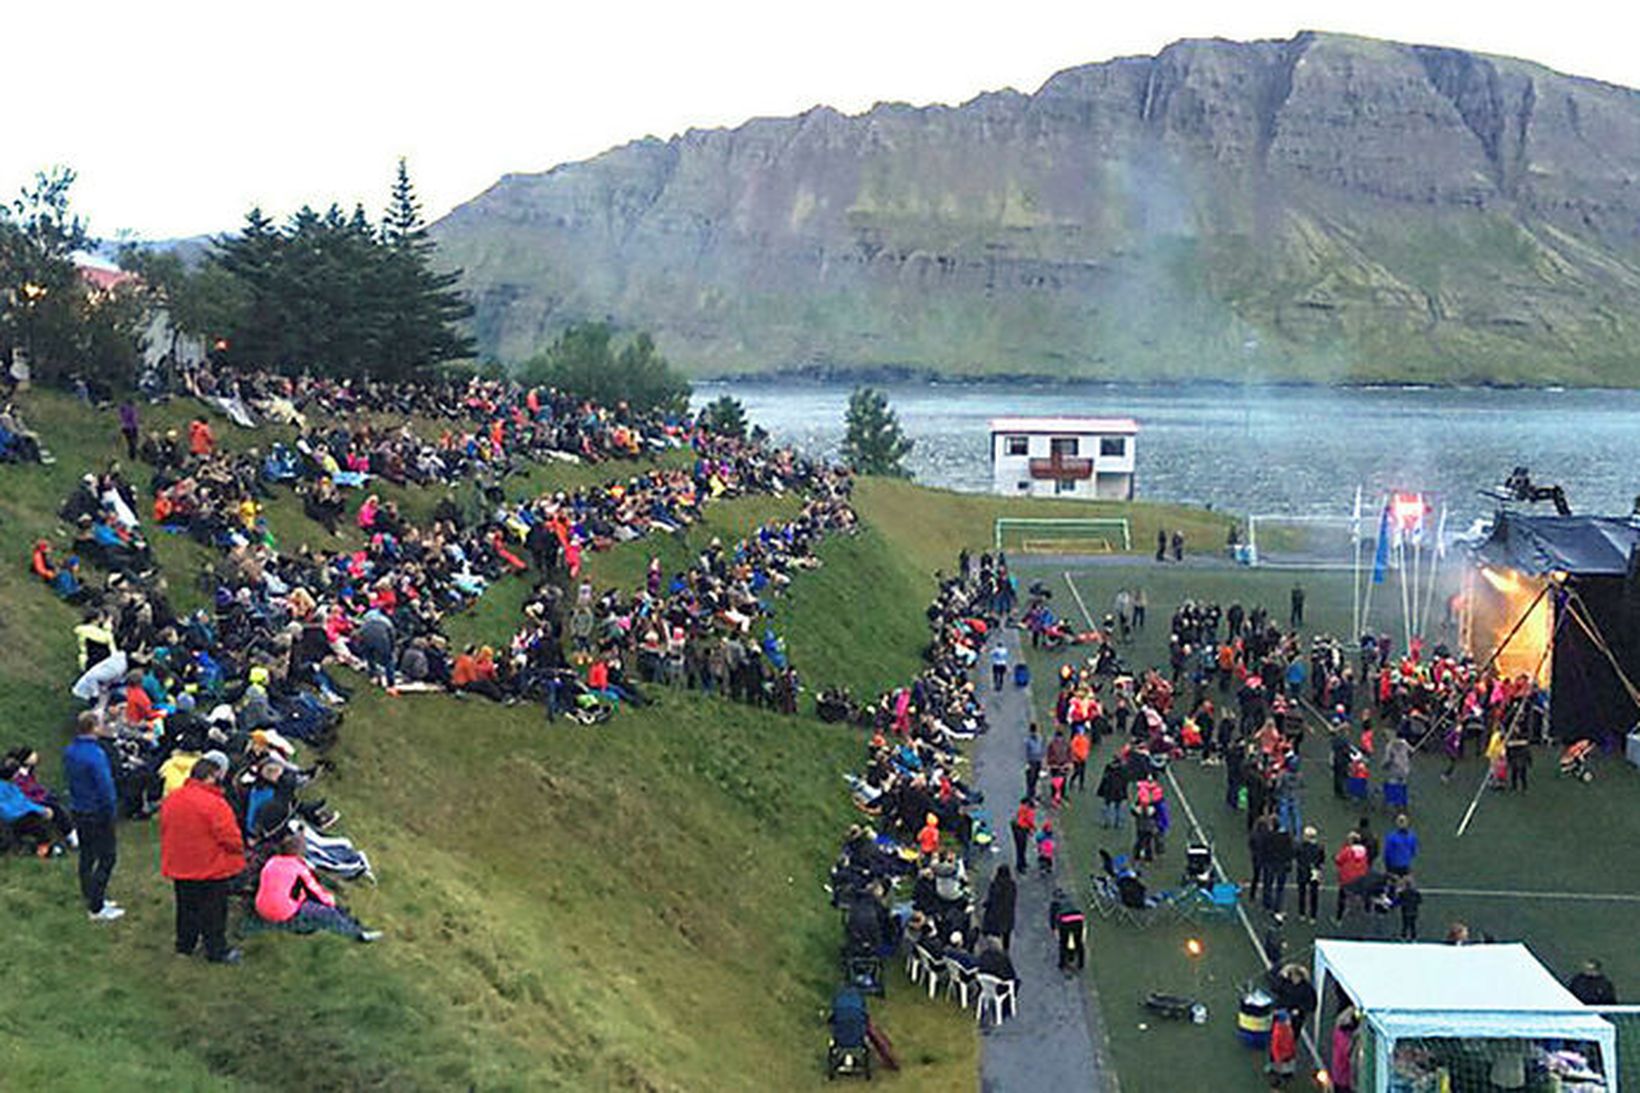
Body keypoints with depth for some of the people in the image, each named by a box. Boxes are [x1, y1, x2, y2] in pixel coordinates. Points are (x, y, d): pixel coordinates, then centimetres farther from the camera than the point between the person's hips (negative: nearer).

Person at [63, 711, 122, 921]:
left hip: (78, 810, 9)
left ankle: (91, 898, 32)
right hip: (96, 813, -9)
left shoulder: (70, 750, 0)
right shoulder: (96, 754, -26)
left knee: (87, 855, 20)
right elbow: (105, 786, -24)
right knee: (107, 857, 0)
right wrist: (110, 811, -12)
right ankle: (96, 908, 0)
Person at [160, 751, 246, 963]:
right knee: (213, 911, 7)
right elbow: (231, 839, -21)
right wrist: (239, 851, 2)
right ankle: (216, 950, 16)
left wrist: (169, 861, 22)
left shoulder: (171, 800, -2)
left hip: (179, 867, 6)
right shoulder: (215, 804, -25)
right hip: (211, 869, -6)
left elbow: (165, 832, 10)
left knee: (187, 906, 22)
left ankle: (185, 944, 35)